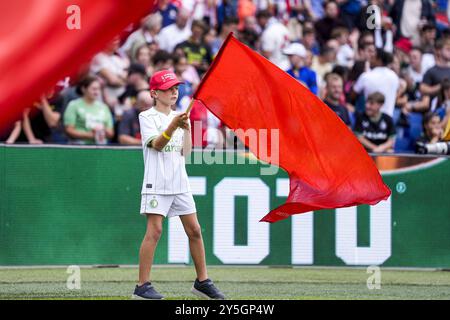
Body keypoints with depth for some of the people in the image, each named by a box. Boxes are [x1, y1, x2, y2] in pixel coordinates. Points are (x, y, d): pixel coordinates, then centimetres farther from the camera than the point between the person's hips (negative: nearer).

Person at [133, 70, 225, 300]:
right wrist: (173, 126, -29)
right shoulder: (147, 117, -2)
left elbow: (185, 152, 7)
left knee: (194, 230, 5)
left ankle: (202, 281, 14)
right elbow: (157, 144, -16)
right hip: (157, 183, -6)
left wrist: (186, 129, -7)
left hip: (180, 183, 6)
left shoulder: (179, 117, 15)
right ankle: (142, 286, -9)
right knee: (154, 231, -12)